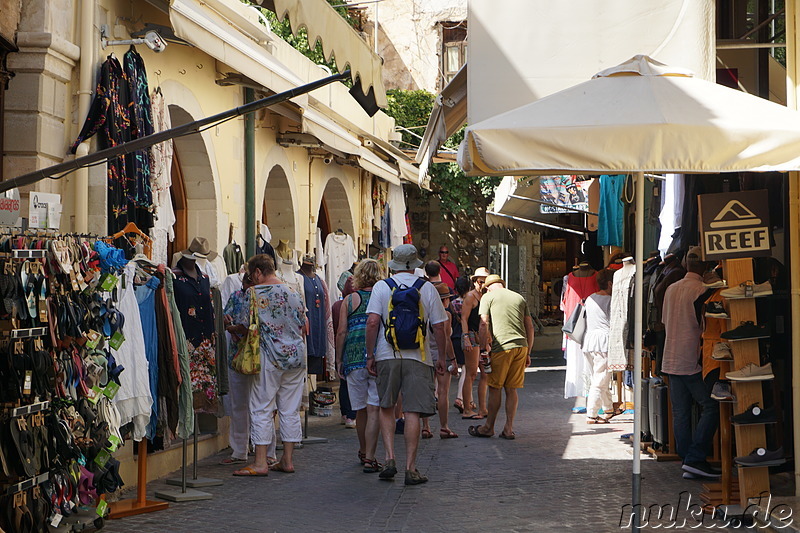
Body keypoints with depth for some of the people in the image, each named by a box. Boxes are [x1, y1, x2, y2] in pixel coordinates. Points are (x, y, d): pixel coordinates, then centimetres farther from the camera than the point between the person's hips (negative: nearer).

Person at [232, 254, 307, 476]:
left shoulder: (254, 293, -8)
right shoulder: (292, 292, 8)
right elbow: (304, 327, 12)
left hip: (269, 357, -5)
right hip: (296, 355, 5)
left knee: (262, 409, -1)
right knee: (290, 410, 9)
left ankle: (260, 462, -3)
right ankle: (287, 459, 12)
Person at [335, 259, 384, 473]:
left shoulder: (350, 300, 6)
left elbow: (341, 332, 3)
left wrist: (339, 360, 10)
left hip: (354, 356, 1)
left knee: (361, 409, 14)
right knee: (374, 409, -3)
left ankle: (364, 452, 30)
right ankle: (369, 457, -8)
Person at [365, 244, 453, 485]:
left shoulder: (381, 286, 2)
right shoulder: (427, 288, 3)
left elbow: (372, 322, -6)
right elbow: (439, 327, 3)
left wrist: (370, 355, 1)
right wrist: (443, 357, 13)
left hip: (387, 355, 1)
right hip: (418, 357, 0)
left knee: (386, 408, 15)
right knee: (413, 412, 0)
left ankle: (390, 458, 4)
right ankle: (411, 468, 0)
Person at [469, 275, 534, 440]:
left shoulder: (488, 297, 5)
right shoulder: (519, 298, 19)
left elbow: (484, 325, -3)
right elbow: (530, 327, 17)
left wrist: (484, 350, 1)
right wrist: (528, 353, 21)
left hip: (502, 347, -5)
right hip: (521, 346, 5)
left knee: (495, 388, 4)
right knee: (511, 389, 9)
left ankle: (489, 427, 12)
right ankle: (509, 429, 8)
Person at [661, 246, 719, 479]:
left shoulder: (670, 289, 10)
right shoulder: (702, 291, -13)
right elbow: (706, 326, -13)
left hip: (670, 361, 7)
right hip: (693, 361, -7)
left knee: (680, 413, 8)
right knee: (711, 407, -3)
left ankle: (686, 458, 10)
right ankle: (695, 458, -9)